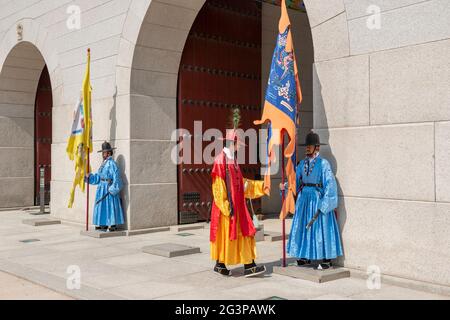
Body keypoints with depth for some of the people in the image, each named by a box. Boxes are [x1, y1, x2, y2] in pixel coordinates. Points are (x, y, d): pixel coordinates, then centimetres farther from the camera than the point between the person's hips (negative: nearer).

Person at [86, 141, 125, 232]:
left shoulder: (111, 163, -14)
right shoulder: (104, 163, 14)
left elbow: (116, 177, -20)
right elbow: (98, 177, 15)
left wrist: (112, 189, -22)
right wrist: (88, 177, 6)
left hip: (108, 189, -9)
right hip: (102, 189, 9)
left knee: (110, 206, -5)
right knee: (102, 206, 11)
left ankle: (113, 225, 0)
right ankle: (104, 224, 17)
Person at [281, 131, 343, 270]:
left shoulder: (323, 163, -10)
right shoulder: (303, 163, 9)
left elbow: (330, 183, -14)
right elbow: (296, 179, 9)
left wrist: (324, 203, -19)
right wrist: (285, 186, -9)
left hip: (317, 199, -7)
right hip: (304, 198, 7)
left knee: (319, 227, -3)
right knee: (303, 227, 10)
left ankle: (323, 259, 5)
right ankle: (306, 257, 21)